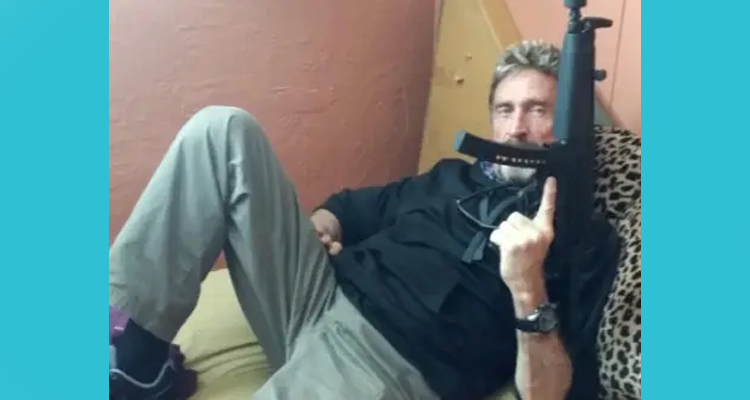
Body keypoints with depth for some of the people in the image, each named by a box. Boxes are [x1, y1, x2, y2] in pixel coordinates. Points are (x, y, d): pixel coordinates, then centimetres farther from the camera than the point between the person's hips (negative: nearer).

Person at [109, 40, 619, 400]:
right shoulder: (452, 176, 20)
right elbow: (354, 208, 28)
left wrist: (528, 291, -23)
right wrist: (317, 227, 5)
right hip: (321, 295, 7)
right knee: (224, 129, -6)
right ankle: (133, 358, -8)